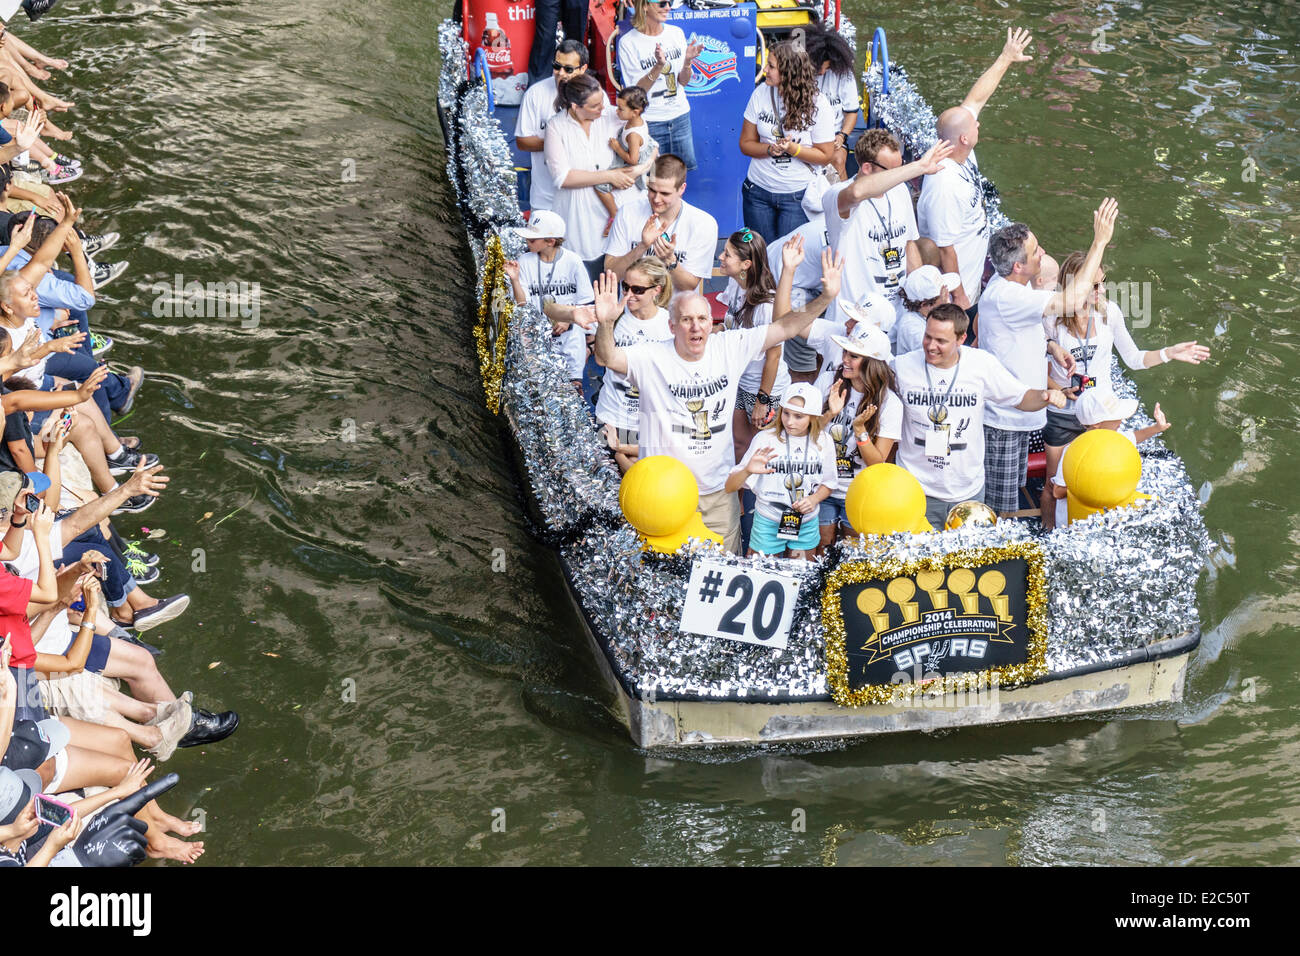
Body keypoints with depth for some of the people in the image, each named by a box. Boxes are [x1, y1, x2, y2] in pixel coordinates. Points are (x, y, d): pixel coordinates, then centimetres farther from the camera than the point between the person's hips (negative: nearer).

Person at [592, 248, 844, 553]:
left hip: (719, 491, 3)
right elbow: (607, 358, -24)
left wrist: (825, 298, -9)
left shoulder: (730, 347, -1)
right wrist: (605, 324, -45)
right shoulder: (653, 358, -11)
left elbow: (784, 328, 1)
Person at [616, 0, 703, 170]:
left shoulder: (676, 33, 2)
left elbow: (683, 82, 5)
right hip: (650, 122, -4)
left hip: (680, 116, 4)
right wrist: (659, 66, -28)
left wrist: (687, 61, -16)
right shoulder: (628, 42, -12)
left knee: (687, 168, 9)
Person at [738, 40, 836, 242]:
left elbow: (825, 156, -7)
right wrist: (769, 149, -19)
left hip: (798, 195, -3)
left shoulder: (817, 104, -12)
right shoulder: (761, 93, -4)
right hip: (758, 189, 3)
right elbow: (746, 143, 1)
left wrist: (792, 149, -22)